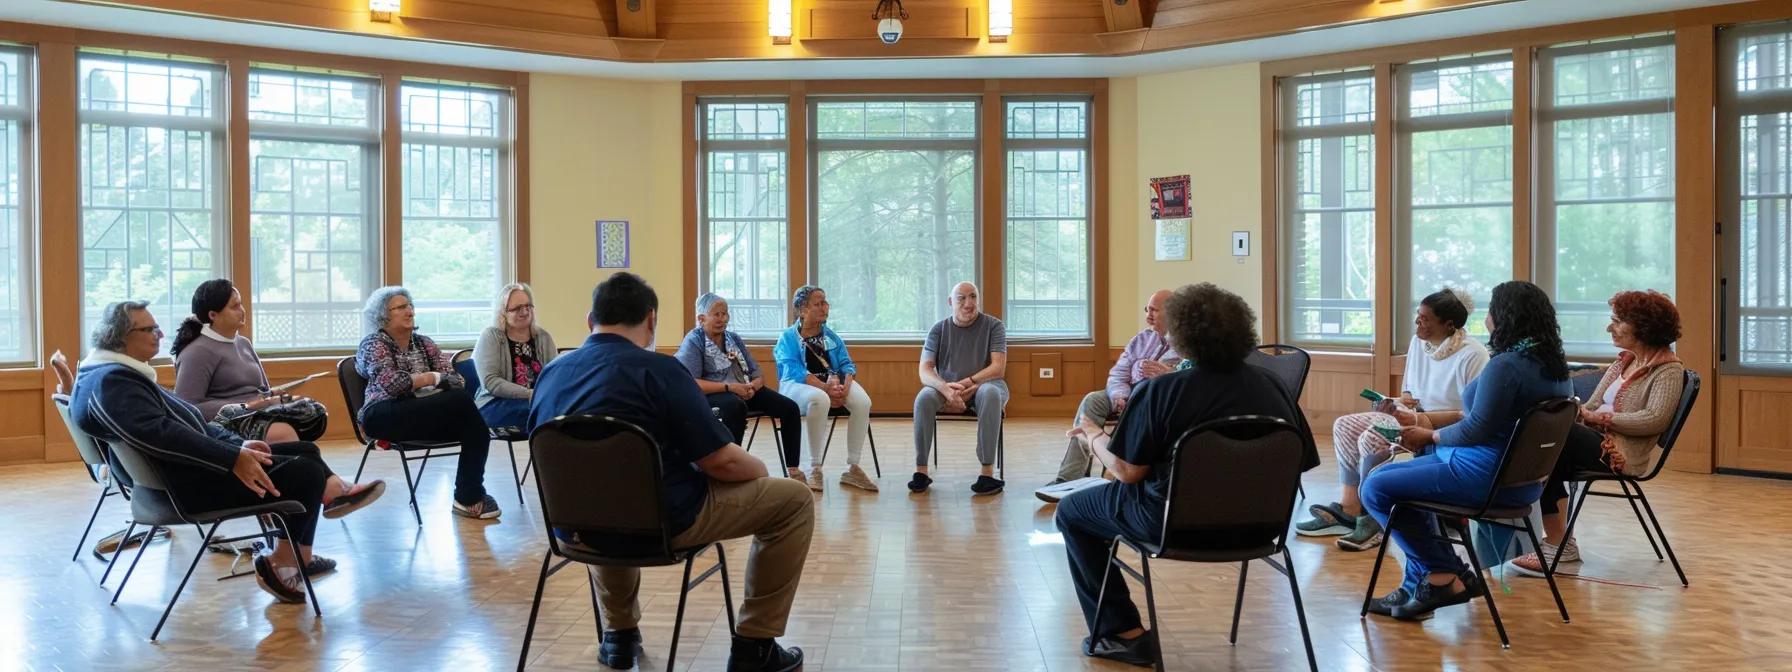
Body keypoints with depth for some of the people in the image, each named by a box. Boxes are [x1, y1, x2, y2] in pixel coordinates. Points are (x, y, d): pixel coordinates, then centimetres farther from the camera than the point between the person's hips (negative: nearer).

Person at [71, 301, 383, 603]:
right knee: (305, 472, -17)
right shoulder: (110, 382, -16)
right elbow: (160, 434, -29)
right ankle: (282, 561, 0)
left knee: (304, 450, 13)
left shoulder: (122, 374, 19)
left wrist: (238, 443, 7)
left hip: (189, 467, 12)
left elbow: (189, 423, 20)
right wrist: (234, 458, -31)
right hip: (185, 484, -12)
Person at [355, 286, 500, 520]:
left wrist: (431, 379, -9)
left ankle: (468, 498, -17)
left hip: (423, 416, 6)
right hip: (385, 417, -6)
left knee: (476, 428, -26)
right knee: (461, 401, -27)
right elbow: (392, 383, -14)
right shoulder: (373, 344, 5)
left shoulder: (423, 343, 22)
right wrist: (429, 378, -1)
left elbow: (457, 381, 10)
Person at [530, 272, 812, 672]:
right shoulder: (658, 370, -15)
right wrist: (759, 469, 7)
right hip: (662, 522, -6)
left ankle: (620, 635, 39)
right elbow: (722, 463, -16)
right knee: (794, 499, 8)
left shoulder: (549, 374, 4)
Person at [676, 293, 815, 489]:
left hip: (745, 391, 6)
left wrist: (753, 386, -10)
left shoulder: (734, 338, 18)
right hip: (713, 395, -6)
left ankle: (793, 470, -9)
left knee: (790, 408, -13)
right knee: (736, 406, -41)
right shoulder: (693, 341, -1)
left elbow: (758, 375, 16)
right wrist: (729, 387, -22)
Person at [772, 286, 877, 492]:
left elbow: (847, 364, 10)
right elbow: (794, 371, -12)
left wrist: (845, 385, -15)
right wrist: (825, 387, -25)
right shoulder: (788, 338, 4)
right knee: (819, 399, -41)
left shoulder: (831, 336, 20)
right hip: (798, 385, -4)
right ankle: (815, 469, -30)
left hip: (833, 382, 5)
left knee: (862, 401, -27)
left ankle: (853, 468, -20)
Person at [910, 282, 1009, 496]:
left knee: (990, 393, -37)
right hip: (946, 390, 2)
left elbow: (998, 369, -11)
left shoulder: (994, 326, -1)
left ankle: (988, 472, -37)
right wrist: (946, 388, -27)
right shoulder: (939, 330, 4)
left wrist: (968, 383, -25)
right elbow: (925, 371, -5)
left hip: (984, 385, -1)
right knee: (924, 397, -31)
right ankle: (921, 471, -24)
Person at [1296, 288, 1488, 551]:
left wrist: (1421, 419, -24)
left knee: (1371, 438, -27)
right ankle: (1349, 510, -8)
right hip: (1416, 415, 9)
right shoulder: (1418, 342, 7)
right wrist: (1398, 402, -4)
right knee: (1345, 426, -8)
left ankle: (1374, 521, -12)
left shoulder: (1472, 355, -17)